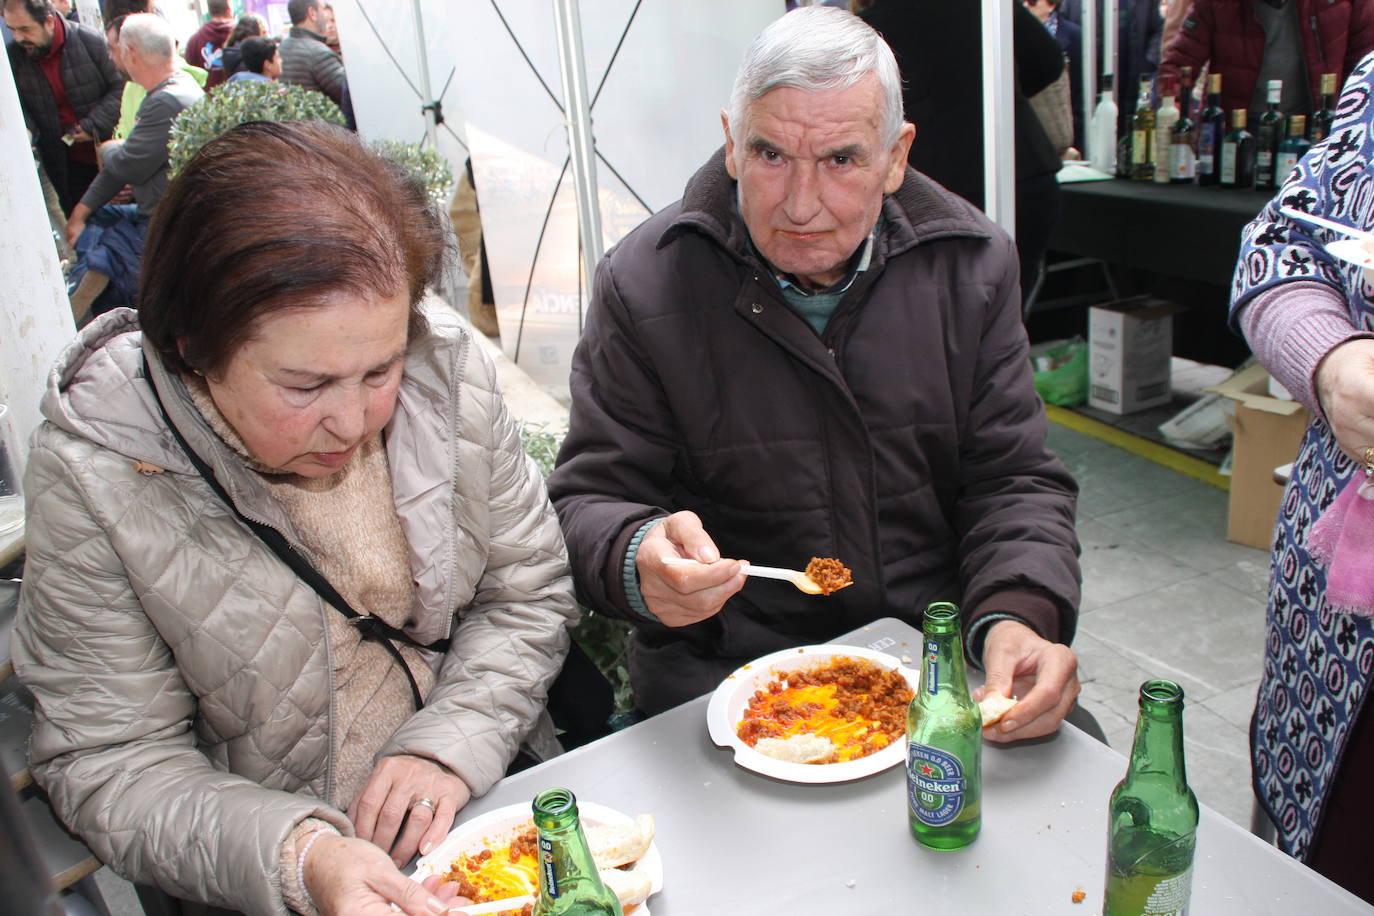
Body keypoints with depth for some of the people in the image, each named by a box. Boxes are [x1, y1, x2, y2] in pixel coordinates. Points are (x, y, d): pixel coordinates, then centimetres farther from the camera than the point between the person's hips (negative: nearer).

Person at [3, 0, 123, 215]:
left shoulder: (90, 40, -13)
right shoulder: (12, 56, -2)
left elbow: (121, 87, -10)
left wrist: (95, 126, -17)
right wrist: (25, 130, -15)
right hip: (67, 163, 3)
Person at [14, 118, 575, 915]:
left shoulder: (446, 365, -9)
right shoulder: (95, 474, -16)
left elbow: (529, 590, 0)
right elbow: (109, 765, -11)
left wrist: (448, 749, -14)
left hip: (490, 796, 2)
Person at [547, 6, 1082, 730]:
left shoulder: (969, 265, 0)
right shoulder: (643, 284, -9)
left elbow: (1013, 481, 1)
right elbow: (592, 497, -6)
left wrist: (1019, 617, -19)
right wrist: (638, 561, -31)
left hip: (939, 646, 3)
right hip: (725, 665, -2)